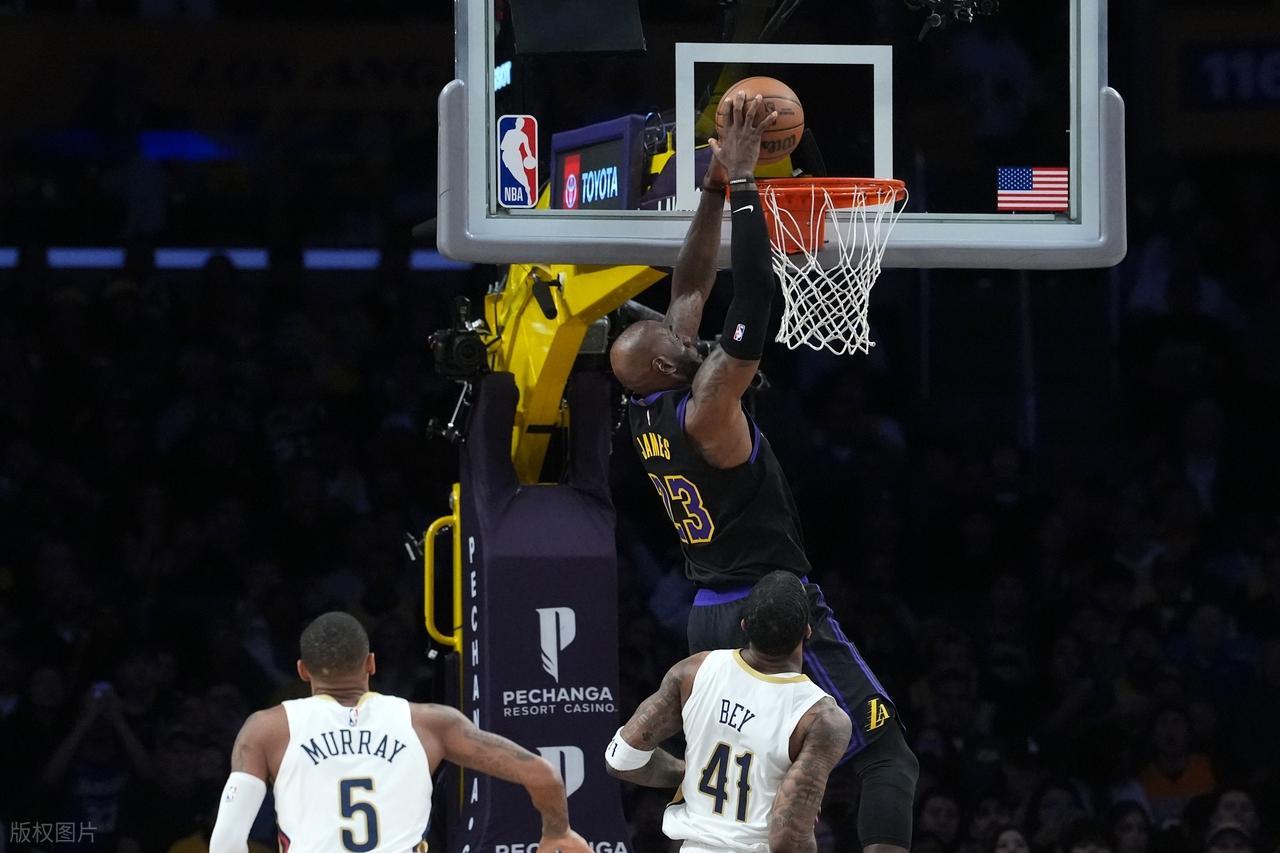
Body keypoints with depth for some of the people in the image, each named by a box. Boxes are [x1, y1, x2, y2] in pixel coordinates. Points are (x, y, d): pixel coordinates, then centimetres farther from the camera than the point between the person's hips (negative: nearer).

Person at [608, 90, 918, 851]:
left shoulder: (648, 414, 6)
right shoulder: (706, 411, -17)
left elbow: (691, 289, 13)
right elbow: (754, 300, -25)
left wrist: (715, 189, 10)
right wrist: (742, 183, -22)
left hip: (712, 615, 9)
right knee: (889, 759, -9)